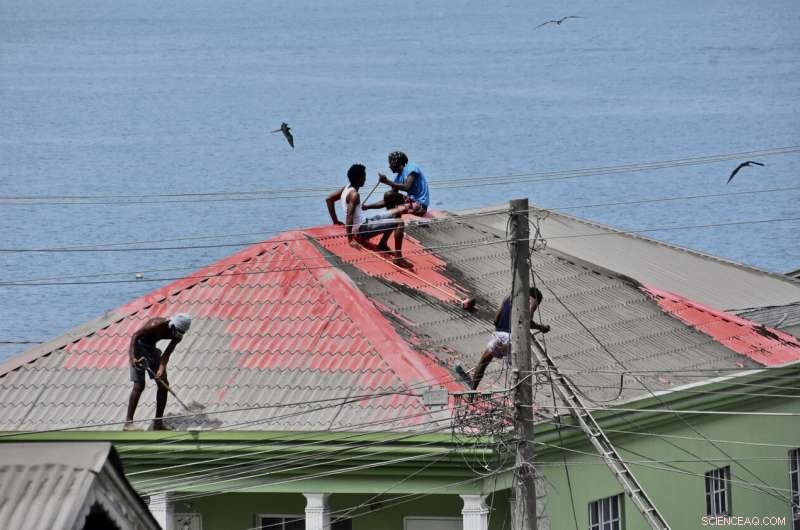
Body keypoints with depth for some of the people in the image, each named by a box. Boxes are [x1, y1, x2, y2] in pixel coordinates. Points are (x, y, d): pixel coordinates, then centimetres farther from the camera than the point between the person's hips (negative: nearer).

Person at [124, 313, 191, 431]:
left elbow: (167, 354, -12)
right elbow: (135, 335, -29)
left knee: (164, 384, 4)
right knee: (139, 385, -16)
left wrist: (161, 369, -31)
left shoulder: (177, 336, -9)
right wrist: (132, 357, -39)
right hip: (139, 346, -8)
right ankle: (128, 423, -15)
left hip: (151, 348, 8)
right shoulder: (158, 324, -29)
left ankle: (158, 422, 12)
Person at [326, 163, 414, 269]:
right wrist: (350, 240, -32)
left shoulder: (347, 188, 7)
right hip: (363, 230, -10)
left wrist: (335, 220, 19)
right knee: (399, 223, -22)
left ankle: (383, 243, 20)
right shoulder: (354, 194, -21)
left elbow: (329, 199, 18)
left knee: (397, 212, 18)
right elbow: (349, 216, -29)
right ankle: (398, 258, -21)